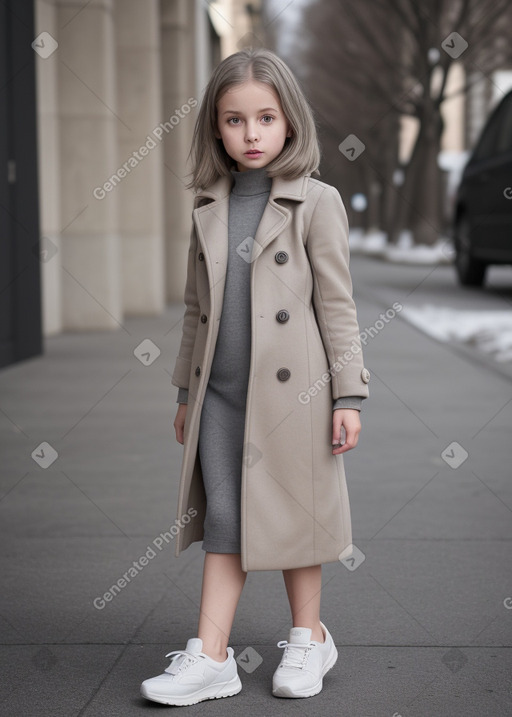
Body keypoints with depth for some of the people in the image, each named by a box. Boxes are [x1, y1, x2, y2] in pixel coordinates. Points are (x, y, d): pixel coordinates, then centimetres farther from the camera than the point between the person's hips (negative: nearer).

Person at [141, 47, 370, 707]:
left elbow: (337, 304, -4)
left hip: (292, 388, -4)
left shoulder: (316, 202, -4)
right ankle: (210, 658, 7)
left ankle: (308, 637, 25)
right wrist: (186, 390, 16)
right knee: (222, 518, 4)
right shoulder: (209, 208, 8)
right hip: (220, 390, 4)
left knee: (293, 511, 7)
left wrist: (348, 394, -7)